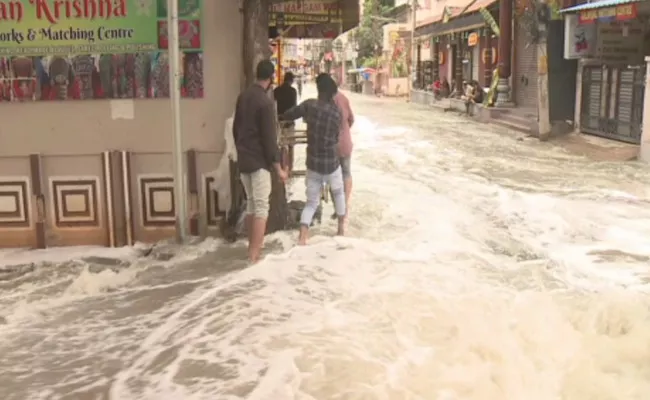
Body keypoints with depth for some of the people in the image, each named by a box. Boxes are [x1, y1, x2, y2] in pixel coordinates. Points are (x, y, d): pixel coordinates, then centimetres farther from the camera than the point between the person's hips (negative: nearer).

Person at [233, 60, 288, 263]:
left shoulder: (243, 96, 7)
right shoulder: (265, 102, -17)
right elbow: (269, 138, -17)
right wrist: (278, 167, -10)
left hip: (243, 160, 8)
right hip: (259, 161, -8)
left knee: (251, 204, 17)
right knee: (261, 208, -4)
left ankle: (252, 249, 24)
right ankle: (254, 256, -5)